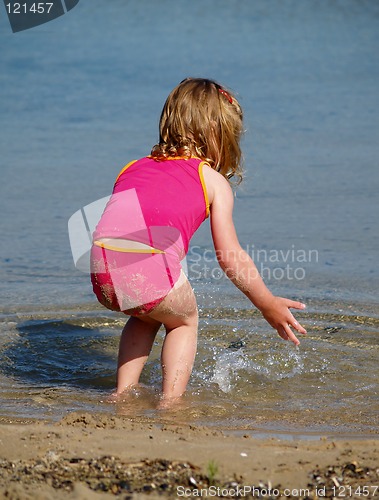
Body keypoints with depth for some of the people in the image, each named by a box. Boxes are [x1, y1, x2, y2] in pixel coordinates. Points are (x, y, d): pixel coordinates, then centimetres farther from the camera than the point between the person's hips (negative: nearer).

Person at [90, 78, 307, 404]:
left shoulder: (133, 168, 30)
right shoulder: (215, 181, 17)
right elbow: (231, 258, 14)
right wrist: (268, 304, 25)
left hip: (102, 271, 5)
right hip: (151, 268, -4)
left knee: (147, 316, 35)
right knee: (184, 319, 27)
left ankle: (123, 393, 30)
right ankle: (171, 400, 16)